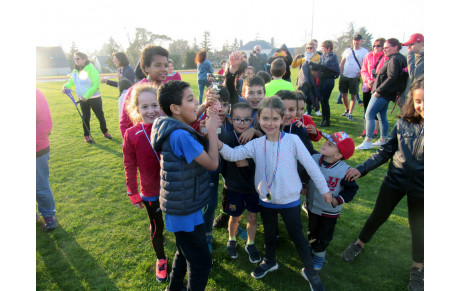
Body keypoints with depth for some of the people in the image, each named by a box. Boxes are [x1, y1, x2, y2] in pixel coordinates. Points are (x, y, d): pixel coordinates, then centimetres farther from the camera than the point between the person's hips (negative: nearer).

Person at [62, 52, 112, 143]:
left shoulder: (91, 69, -14)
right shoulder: (75, 71, 6)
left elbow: (95, 85, -18)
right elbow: (71, 82, 13)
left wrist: (86, 96, -21)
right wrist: (66, 86, -9)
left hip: (94, 98, -4)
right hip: (82, 99, 5)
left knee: (100, 116, 6)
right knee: (85, 118, 8)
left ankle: (105, 132, 24)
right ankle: (86, 136, 19)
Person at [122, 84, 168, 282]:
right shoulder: (132, 134, -13)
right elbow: (130, 167, -4)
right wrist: (133, 195, 0)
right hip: (151, 193, 0)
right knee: (157, 227, 19)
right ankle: (161, 259, 47)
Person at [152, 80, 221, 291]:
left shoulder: (173, 129, 0)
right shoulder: (180, 135, -28)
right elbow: (213, 163, -23)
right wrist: (212, 130, -14)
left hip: (180, 206, 10)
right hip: (185, 211, -10)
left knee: (185, 252, 31)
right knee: (201, 262, 10)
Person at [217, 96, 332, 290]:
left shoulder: (293, 140, -16)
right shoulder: (256, 144, -8)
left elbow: (310, 166, -9)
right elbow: (232, 154, -17)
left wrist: (324, 188, -1)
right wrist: (218, 143, -36)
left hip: (290, 200, -3)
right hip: (266, 199, 3)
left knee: (297, 235, 13)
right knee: (269, 233, 24)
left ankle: (309, 270, 38)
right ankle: (270, 261, 51)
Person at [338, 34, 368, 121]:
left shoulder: (364, 51, 0)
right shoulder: (348, 50, 11)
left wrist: (360, 73, -15)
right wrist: (341, 72, 4)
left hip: (354, 77, -4)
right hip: (344, 76, 4)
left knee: (353, 96, 0)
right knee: (344, 94, 8)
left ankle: (350, 113, 6)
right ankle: (347, 110, 27)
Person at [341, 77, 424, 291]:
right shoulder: (403, 123, -9)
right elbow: (385, 152, -2)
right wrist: (361, 169, -9)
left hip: (420, 189, -1)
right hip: (395, 181, 2)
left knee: (418, 228, 16)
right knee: (378, 216, 17)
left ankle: (417, 269, 41)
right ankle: (359, 245, 42)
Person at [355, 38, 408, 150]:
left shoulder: (394, 59, -14)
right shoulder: (400, 58, 18)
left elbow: (392, 78, -23)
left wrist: (378, 91, -21)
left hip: (383, 93, -10)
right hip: (386, 93, 10)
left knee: (369, 115, -10)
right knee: (382, 115, 16)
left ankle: (368, 141, -10)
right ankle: (383, 139, 23)